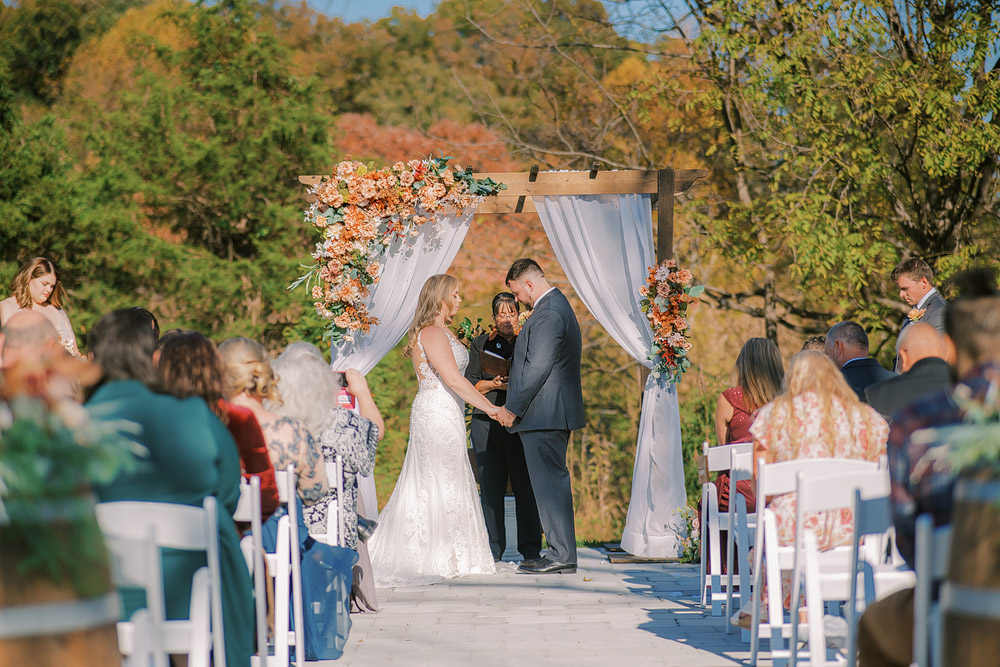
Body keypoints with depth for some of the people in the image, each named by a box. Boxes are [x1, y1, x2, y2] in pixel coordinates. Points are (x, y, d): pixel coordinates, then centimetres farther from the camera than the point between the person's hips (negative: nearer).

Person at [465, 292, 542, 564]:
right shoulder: (481, 343, 13)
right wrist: (494, 384, -8)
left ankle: (530, 550, -1)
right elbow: (470, 383, 9)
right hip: (486, 421, 1)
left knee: (525, 485, -6)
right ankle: (492, 550, 5)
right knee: (490, 486, -2)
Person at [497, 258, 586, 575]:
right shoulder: (558, 306, 17)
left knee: (549, 482, -7)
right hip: (555, 414, 11)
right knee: (552, 481, 13)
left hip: (544, 416, -11)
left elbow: (537, 368, -21)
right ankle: (562, 552, 16)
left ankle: (561, 554, -6)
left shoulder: (548, 315, -17)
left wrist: (513, 408, -16)